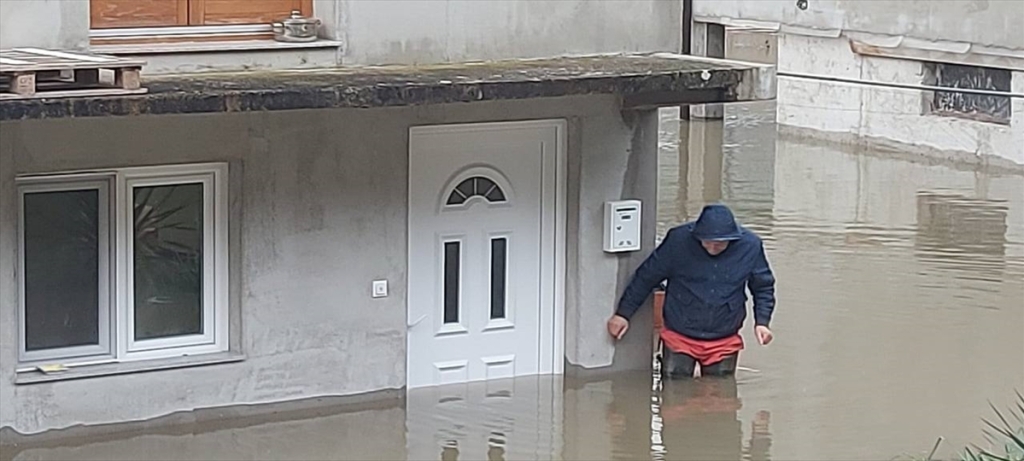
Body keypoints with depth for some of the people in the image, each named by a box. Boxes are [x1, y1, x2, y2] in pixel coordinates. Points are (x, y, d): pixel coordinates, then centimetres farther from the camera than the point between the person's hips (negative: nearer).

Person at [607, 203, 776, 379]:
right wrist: (623, 313, -3)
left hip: (724, 344, 1)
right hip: (679, 338, -1)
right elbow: (646, 277, -4)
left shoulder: (750, 246, -11)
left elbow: (763, 287, 5)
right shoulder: (678, 240, -16)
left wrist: (762, 322, -7)